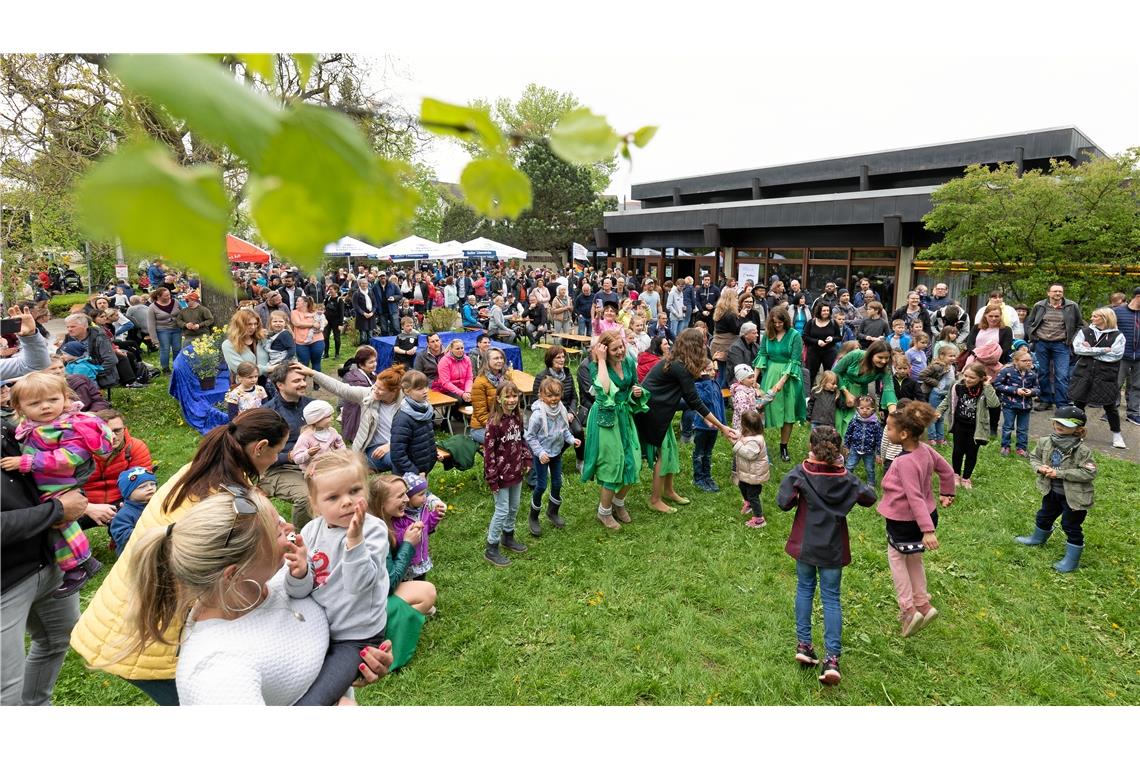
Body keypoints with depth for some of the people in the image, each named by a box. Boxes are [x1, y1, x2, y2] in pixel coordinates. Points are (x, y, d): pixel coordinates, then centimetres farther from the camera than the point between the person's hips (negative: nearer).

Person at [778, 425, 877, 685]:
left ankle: (803, 645, 19)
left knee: (805, 590, 18)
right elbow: (869, 497, 6)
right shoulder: (846, 478, -8)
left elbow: (783, 502, -19)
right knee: (831, 598, 8)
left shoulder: (801, 473, -15)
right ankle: (832, 658, 2)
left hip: (805, 544, -1)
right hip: (833, 549, 1)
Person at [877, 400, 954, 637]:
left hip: (905, 522, -8)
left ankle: (908, 609, 18)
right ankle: (922, 604, 37)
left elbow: (915, 498, -33)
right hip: (926, 515, 8)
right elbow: (946, 470, 10)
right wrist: (946, 494, 23)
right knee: (913, 559, 25)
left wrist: (927, 530, -33)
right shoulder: (924, 449, -6)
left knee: (896, 558, 14)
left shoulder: (905, 462, -32)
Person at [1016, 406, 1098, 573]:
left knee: (1071, 526, 7)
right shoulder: (1044, 442, -9)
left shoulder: (1082, 450, -24)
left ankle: (1072, 560, 22)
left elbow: (1089, 473, -25)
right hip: (1052, 491, 6)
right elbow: (1034, 457, 6)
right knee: (1044, 516, 27)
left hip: (1074, 496, -6)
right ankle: (1039, 538, 54)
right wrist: (1039, 467, -16)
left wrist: (1060, 473, -27)